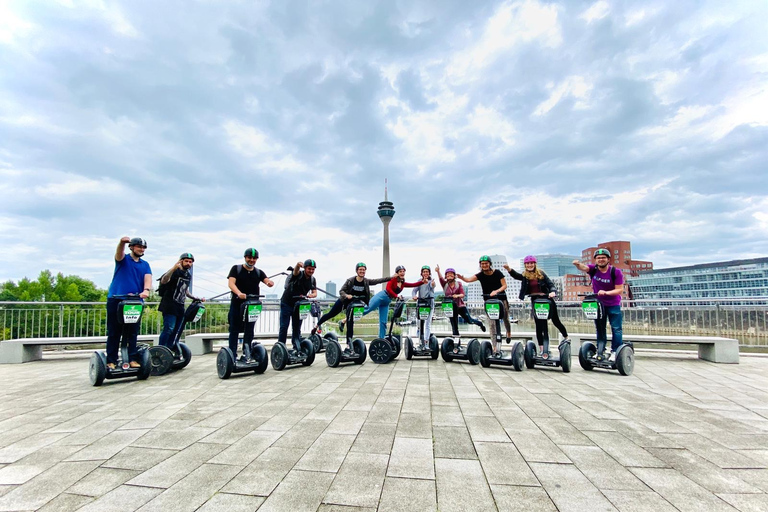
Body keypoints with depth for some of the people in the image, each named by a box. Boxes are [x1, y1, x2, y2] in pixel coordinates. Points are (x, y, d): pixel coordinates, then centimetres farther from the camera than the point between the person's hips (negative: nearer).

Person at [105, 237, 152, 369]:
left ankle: (132, 359, 7)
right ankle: (111, 361, 6)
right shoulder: (123, 259, 7)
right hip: (115, 299, -2)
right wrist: (122, 242, -40)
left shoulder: (145, 265, 13)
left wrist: (146, 290, -25)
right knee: (114, 332, 2)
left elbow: (148, 278, -3)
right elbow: (119, 253, -16)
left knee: (133, 333, 3)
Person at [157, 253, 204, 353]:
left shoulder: (188, 275, 17)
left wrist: (196, 298, 26)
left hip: (180, 306, 8)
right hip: (170, 305, -8)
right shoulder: (175, 271, -8)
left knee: (176, 331, 9)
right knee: (169, 328, -16)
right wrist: (173, 268, -39)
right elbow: (163, 281, -27)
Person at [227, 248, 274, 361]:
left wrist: (270, 283, -32)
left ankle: (245, 355, 11)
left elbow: (267, 280, -6)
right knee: (234, 330, 2)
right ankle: (233, 355, 9)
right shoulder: (236, 269, 3)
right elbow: (231, 283, -11)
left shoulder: (259, 272, 11)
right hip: (237, 303, -2)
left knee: (249, 331, 4)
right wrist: (239, 293, -31)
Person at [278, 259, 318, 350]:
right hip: (287, 303, -5)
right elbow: (296, 269, -39)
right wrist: (299, 264, -64)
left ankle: (296, 347, 17)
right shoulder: (298, 274, -15)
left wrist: (307, 296, -28)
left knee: (297, 328, 9)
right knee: (284, 327, -4)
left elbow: (315, 293, -6)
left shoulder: (312, 279, 0)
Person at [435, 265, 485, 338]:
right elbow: (441, 278, -20)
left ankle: (479, 323, 32)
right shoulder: (445, 284, 0)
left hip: (460, 305, -1)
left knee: (469, 320, 3)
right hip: (450, 306, 1)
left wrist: (457, 295, -34)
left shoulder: (458, 284, -1)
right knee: (454, 325, 1)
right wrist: (438, 271, -40)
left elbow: (463, 294, -11)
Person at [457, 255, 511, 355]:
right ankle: (495, 347, -2)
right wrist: (461, 277, -46)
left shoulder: (497, 273, -11)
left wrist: (496, 291, -26)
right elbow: (469, 279, -25)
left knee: (506, 319, 18)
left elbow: (504, 285, -9)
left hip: (501, 299, 0)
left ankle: (509, 333, 52)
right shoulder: (480, 275, -9)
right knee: (492, 323, -5)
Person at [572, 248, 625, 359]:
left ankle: (615, 352, 8)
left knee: (616, 329, -3)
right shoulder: (594, 269, -7)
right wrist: (578, 264, -52)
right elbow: (583, 268, -29)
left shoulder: (616, 272, -14)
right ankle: (600, 352, 22)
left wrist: (606, 292, -31)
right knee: (600, 330, 12)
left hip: (613, 305, -3)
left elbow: (620, 290, -15)